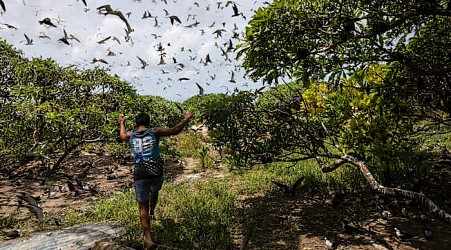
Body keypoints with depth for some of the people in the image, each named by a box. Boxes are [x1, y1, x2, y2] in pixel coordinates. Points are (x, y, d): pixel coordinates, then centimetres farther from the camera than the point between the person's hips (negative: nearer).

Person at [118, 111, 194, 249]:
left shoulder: (130, 135, 9)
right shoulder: (154, 132, 2)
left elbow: (122, 136, 34)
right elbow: (175, 130, 7)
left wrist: (121, 122, 51)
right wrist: (185, 119, 21)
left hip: (140, 174, 0)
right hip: (156, 173, 0)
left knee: (143, 207, 6)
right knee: (154, 191, 35)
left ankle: (148, 239, 1)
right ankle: (152, 212, 47)